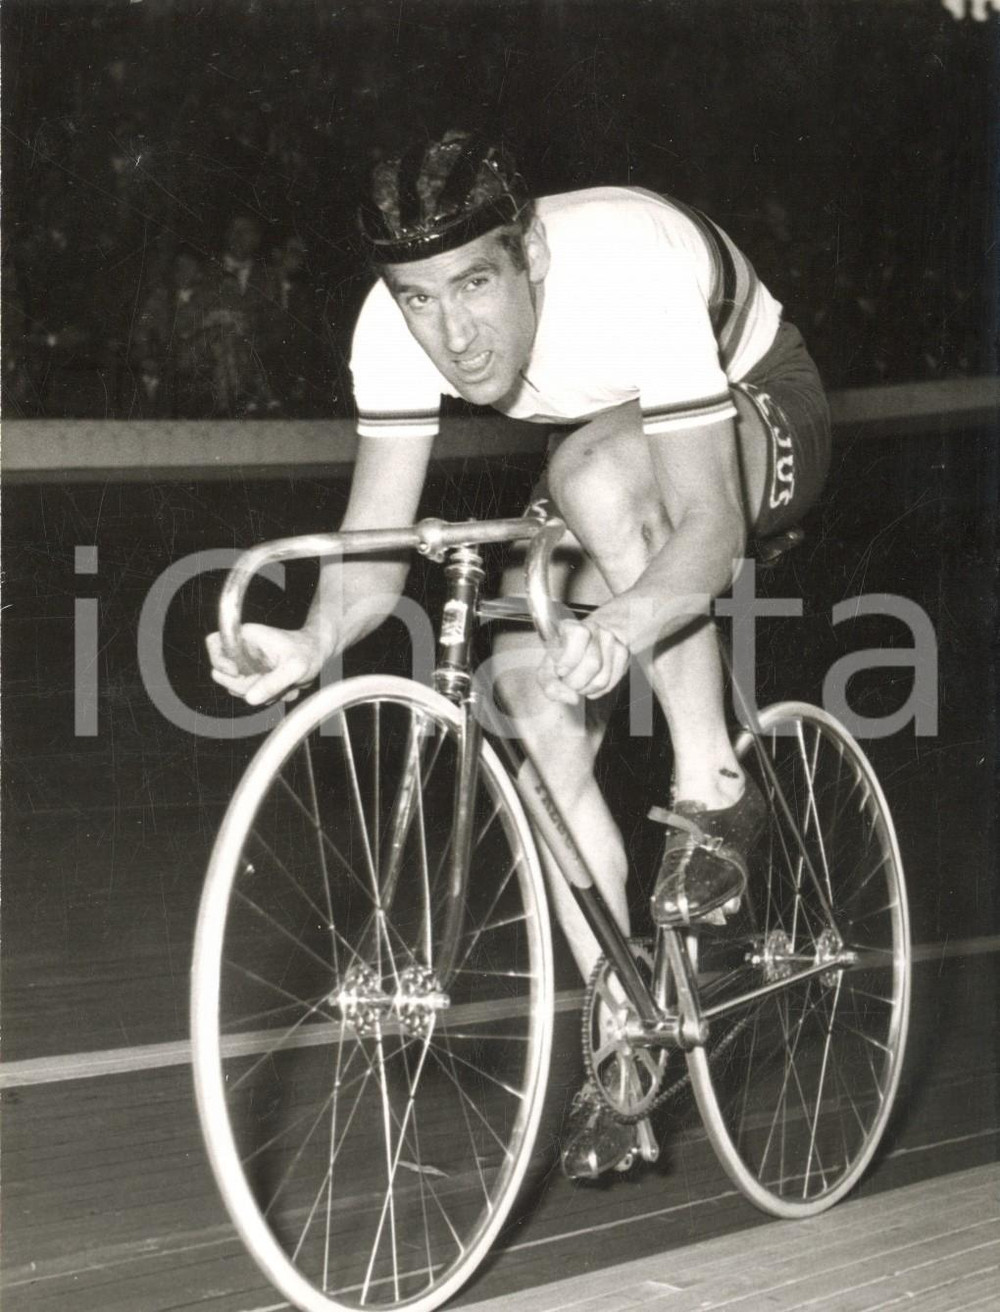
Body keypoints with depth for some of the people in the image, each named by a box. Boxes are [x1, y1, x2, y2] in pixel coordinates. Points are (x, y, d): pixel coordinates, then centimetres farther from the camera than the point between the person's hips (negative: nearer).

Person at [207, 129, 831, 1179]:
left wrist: (622, 626, -62)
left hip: (755, 417, -6)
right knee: (532, 704, -12)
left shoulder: (624, 271, -39)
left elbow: (709, 521, -43)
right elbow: (375, 539, -23)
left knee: (596, 471, -39)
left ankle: (712, 793, -23)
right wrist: (316, 638, -45)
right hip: (598, 449, 6)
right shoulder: (395, 327, -24)